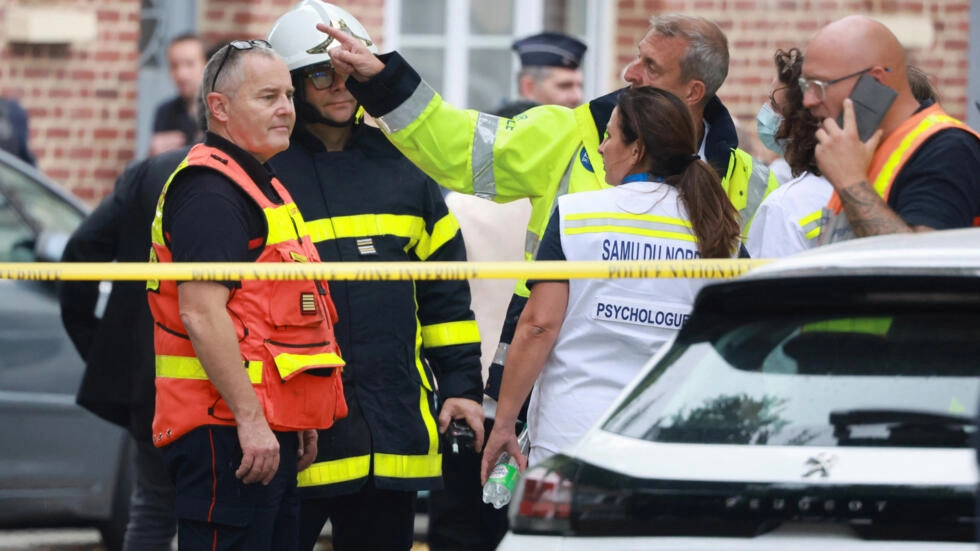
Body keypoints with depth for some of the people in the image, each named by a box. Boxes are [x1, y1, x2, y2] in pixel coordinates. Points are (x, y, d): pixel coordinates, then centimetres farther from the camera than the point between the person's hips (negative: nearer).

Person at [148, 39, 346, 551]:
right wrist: (251, 419, -24)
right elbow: (202, 315, -22)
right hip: (228, 432, -11)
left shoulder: (261, 186, 21)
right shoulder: (210, 192, -13)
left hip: (266, 430, 11)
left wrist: (298, 422, 27)